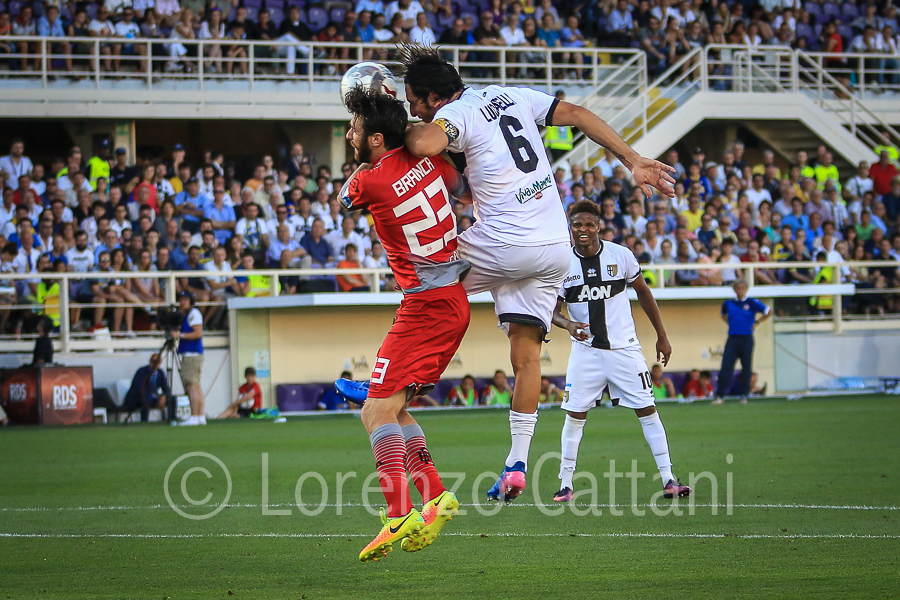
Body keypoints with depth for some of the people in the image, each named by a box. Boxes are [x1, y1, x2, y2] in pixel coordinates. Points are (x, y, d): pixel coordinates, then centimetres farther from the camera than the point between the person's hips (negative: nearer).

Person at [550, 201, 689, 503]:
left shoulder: (620, 255, -5)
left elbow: (643, 292, 8)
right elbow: (552, 310, -1)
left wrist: (662, 336, 10)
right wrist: (567, 324, -24)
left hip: (624, 347, 0)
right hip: (586, 350, 0)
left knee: (647, 410, -3)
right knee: (575, 415, -2)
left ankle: (668, 480, -1)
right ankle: (566, 484, 6)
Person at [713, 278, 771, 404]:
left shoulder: (752, 303, 0)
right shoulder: (728, 304, 8)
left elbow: (769, 312, 7)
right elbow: (724, 315, 30)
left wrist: (757, 322, 3)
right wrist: (731, 323, 14)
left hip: (746, 339, -2)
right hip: (732, 339, 2)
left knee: (746, 368, 2)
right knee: (726, 367, -7)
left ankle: (744, 395, 11)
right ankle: (720, 395, -8)